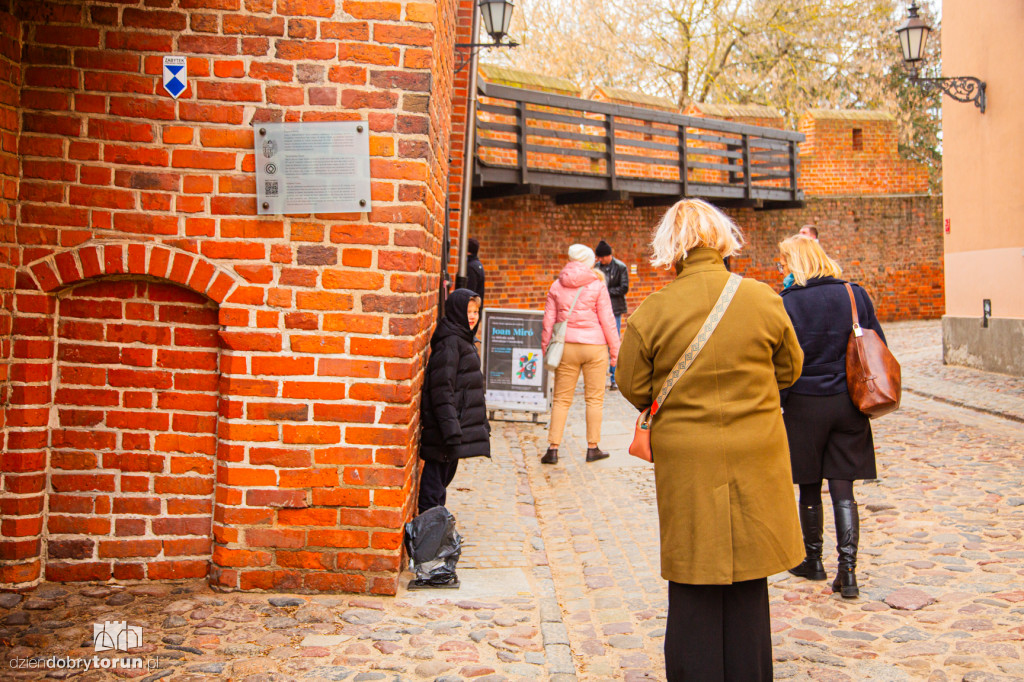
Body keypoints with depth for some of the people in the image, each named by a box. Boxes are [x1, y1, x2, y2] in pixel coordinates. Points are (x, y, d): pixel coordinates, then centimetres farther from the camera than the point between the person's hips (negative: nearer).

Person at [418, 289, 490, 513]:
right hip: (447, 426, -10)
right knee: (437, 471, -4)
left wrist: (482, 424, 25)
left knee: (446, 470, 17)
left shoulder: (464, 340, 15)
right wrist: (451, 429, -25)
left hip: (459, 423, 10)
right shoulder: (449, 343, -17)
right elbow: (442, 389, -22)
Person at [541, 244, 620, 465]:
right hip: (594, 347, -2)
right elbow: (607, 320, -4)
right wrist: (615, 349, 3)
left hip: (566, 347, 2)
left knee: (561, 399, 7)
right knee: (594, 398, 8)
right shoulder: (597, 285, -3)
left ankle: (553, 448, 3)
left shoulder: (557, 286, 5)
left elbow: (548, 320, 5)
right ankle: (593, 448, 13)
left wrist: (546, 349, 11)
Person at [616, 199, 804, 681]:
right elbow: (789, 370, 8)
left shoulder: (651, 313, -10)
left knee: (693, 589, 10)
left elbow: (634, 388, -2)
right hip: (755, 460, 1)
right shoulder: (763, 299, -6)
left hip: (686, 464, -1)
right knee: (748, 587, 13)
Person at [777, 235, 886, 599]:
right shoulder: (856, 295, 0)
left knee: (810, 489, 12)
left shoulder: (787, 303, -12)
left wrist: (775, 405, 0)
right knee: (843, 490, 7)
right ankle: (848, 571, 2)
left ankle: (812, 560, 28)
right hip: (849, 405, 3)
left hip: (805, 405, -3)